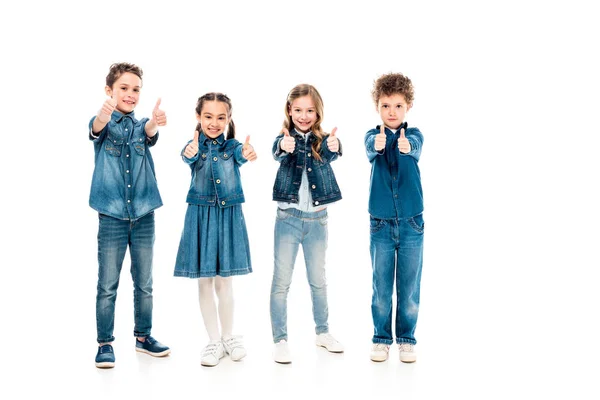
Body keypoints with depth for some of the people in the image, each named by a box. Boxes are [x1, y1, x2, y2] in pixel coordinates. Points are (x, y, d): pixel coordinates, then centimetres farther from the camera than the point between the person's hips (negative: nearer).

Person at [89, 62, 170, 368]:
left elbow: (149, 131, -17)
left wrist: (156, 122, -44)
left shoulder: (141, 125, 7)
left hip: (143, 216, 3)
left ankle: (143, 336, 25)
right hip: (111, 216, -3)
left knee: (144, 283, 11)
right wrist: (105, 114, -51)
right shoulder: (103, 123, 0)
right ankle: (105, 343, 13)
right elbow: (97, 127, -25)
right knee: (107, 285, 2)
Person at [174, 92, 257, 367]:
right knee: (204, 280, 5)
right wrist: (190, 152, -50)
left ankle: (228, 337, 24)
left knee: (224, 280, 7)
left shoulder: (232, 145, -2)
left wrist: (247, 154, -49)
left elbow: (240, 156, -25)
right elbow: (188, 157, -26)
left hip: (228, 215, 0)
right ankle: (214, 341, 17)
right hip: (201, 215, 0)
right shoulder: (196, 145, -3)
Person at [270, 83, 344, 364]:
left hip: (317, 218, 2)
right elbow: (277, 152, -26)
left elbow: (330, 155, -21)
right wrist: (284, 147, -50)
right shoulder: (285, 138, -4)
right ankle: (280, 340, 7)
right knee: (281, 281, -1)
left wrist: (334, 147, -45)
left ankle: (322, 332, 30)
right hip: (288, 217, -2)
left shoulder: (322, 140, 1)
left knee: (318, 279, 15)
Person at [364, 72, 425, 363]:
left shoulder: (414, 135, 0)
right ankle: (381, 339, 21)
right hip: (380, 223, 0)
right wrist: (378, 143, -49)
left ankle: (407, 339, 21)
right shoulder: (372, 135, 1)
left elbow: (414, 146, -24)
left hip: (412, 223, 0)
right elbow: (370, 147, -24)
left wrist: (405, 145, -49)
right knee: (381, 287, 6)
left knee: (410, 288, 6)